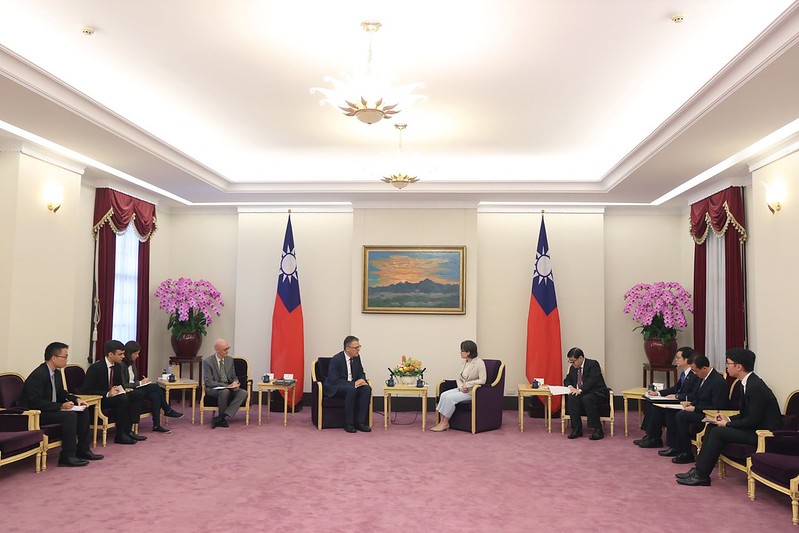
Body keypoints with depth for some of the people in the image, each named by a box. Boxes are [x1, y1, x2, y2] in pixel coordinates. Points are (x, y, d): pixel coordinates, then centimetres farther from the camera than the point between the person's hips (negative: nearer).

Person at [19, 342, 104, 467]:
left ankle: (82, 450, 5)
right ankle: (67, 457, -22)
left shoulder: (56, 372, 5)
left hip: (51, 409, 10)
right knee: (70, 415, -28)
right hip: (36, 414, -10)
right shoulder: (38, 375, -23)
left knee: (83, 412, -1)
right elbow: (36, 403, -27)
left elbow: (61, 393, 17)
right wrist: (61, 406, -30)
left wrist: (76, 399, -1)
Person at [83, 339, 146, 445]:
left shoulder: (118, 366, 4)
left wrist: (121, 390, -8)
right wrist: (107, 394, -29)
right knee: (123, 399, -31)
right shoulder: (95, 368, -18)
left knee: (137, 396, -10)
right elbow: (86, 390, -20)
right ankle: (120, 435, -23)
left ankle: (128, 431, -11)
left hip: (111, 396, 8)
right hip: (97, 400, -8)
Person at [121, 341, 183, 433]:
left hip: (135, 389, 9)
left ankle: (156, 425, -15)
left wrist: (142, 382, 1)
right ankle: (168, 410, -5)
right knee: (155, 387, -21)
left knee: (155, 395, -19)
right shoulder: (121, 365, -14)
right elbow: (123, 385, -20)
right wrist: (140, 383, -13)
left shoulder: (131, 363, 14)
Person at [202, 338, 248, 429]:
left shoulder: (230, 360, 6)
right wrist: (226, 386, -23)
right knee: (225, 391, -38)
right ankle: (222, 418, -16)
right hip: (213, 389, -5)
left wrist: (235, 382, -11)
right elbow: (208, 382, -14)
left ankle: (221, 417, -28)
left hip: (229, 388, 5)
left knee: (243, 393, -25)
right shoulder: (207, 361, -10)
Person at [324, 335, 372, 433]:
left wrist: (362, 379, -13)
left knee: (367, 388, -22)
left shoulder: (356, 357, 0)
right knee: (351, 390, -36)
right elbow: (334, 380, -23)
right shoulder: (336, 359, -19)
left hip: (352, 385, 6)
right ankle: (348, 423, -24)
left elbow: (361, 373, 13)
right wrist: (353, 384, -28)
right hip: (335, 387, -6)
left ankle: (360, 422, -18)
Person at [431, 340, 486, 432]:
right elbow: (458, 378, 13)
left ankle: (445, 423, -13)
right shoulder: (464, 362, 10)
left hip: (472, 391, -7)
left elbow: (482, 380, -18)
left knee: (450, 397, -25)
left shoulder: (479, 363, -13)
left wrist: (467, 384, -19)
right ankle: (442, 422, -16)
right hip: (462, 389, 7)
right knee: (444, 395, -16)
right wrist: (461, 386, -8)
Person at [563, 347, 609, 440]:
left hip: (596, 393, -5)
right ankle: (577, 429, -21)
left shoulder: (593, 364, -9)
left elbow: (592, 381, -21)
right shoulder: (573, 368, 12)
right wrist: (570, 386, -5)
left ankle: (598, 429, -28)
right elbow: (567, 380, 19)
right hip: (581, 394, 6)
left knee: (587, 399, -37)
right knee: (571, 398, -27)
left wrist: (580, 390, -31)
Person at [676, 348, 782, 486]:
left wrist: (727, 424, -14)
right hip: (753, 428, 10)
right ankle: (699, 469, 1)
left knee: (718, 432, -18)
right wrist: (728, 419, 4)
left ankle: (701, 476, -11)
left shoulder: (756, 387, -22)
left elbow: (753, 420, -22)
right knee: (712, 427, 2)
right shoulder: (748, 382, 9)